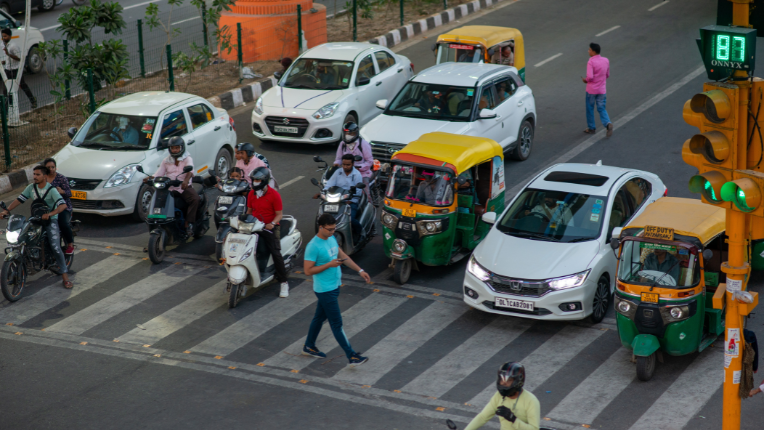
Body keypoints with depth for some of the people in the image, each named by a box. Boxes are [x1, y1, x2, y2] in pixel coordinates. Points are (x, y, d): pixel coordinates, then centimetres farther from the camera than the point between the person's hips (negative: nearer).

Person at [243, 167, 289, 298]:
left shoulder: (274, 195, -10)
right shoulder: (252, 194, 7)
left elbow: (279, 214, -9)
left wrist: (272, 224, -26)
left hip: (270, 227, -5)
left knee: (276, 253, -13)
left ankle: (283, 283, -6)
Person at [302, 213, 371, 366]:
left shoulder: (331, 238, 4)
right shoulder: (313, 247, -23)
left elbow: (343, 256, 14)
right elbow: (308, 270, -22)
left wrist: (360, 271, 10)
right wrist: (329, 264, -26)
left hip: (334, 286, 9)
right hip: (325, 290, -9)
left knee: (320, 317, 21)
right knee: (337, 323, -2)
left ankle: (309, 347, 37)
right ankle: (351, 356, 1)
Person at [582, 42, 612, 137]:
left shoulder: (591, 62, -17)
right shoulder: (606, 61, 1)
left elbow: (590, 77, -24)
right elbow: (607, 75, 12)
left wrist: (585, 80, -3)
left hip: (591, 90, -4)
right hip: (602, 90, 4)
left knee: (590, 109, 13)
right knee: (602, 109, 9)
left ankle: (591, 128, 22)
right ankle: (608, 124, -16)